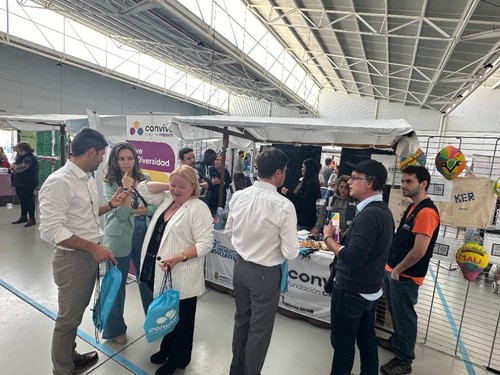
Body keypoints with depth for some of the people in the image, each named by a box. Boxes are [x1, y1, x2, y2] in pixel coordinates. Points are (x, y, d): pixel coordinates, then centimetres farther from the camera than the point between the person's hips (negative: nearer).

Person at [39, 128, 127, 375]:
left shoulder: (88, 179, 6)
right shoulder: (59, 182, -22)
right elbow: (50, 230, -25)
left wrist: (110, 205, 1)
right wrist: (93, 247, -24)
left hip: (90, 255, 8)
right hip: (72, 258, -8)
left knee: (77, 312, 24)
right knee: (68, 317, 11)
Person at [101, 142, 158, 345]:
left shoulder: (145, 179, 2)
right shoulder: (110, 183, -7)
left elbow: (156, 207, -2)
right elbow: (121, 214, -17)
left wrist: (136, 210, -14)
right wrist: (126, 188, -21)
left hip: (144, 236, 3)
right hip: (120, 239, -3)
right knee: (117, 285, 14)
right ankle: (115, 328, 36)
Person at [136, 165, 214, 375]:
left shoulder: (198, 208, -17)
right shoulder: (166, 199, 7)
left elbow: (205, 243, -21)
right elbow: (143, 188, 10)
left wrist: (179, 258, -28)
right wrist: (169, 186, 0)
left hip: (182, 278, -7)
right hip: (162, 274, 8)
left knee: (182, 319, 14)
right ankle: (167, 350, 49)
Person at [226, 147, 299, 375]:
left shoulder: (238, 196, -8)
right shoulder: (284, 206, -24)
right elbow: (290, 253, -19)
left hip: (240, 267, 6)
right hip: (265, 273, -6)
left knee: (241, 320, 26)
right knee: (260, 329, 17)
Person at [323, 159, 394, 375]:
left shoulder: (369, 214, -26)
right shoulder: (383, 210, 6)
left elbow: (352, 258, -31)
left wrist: (329, 238, -18)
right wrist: (340, 237, 3)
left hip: (351, 291, -9)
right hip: (370, 289, 9)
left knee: (343, 344, 9)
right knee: (367, 339, 23)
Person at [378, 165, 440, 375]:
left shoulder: (427, 212, -22)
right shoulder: (412, 208, 9)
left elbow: (419, 251, -26)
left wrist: (397, 271, -14)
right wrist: (391, 267, 14)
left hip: (405, 276, -9)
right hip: (393, 271, 9)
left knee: (404, 317, 8)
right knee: (395, 313, 24)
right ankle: (396, 342, 45)